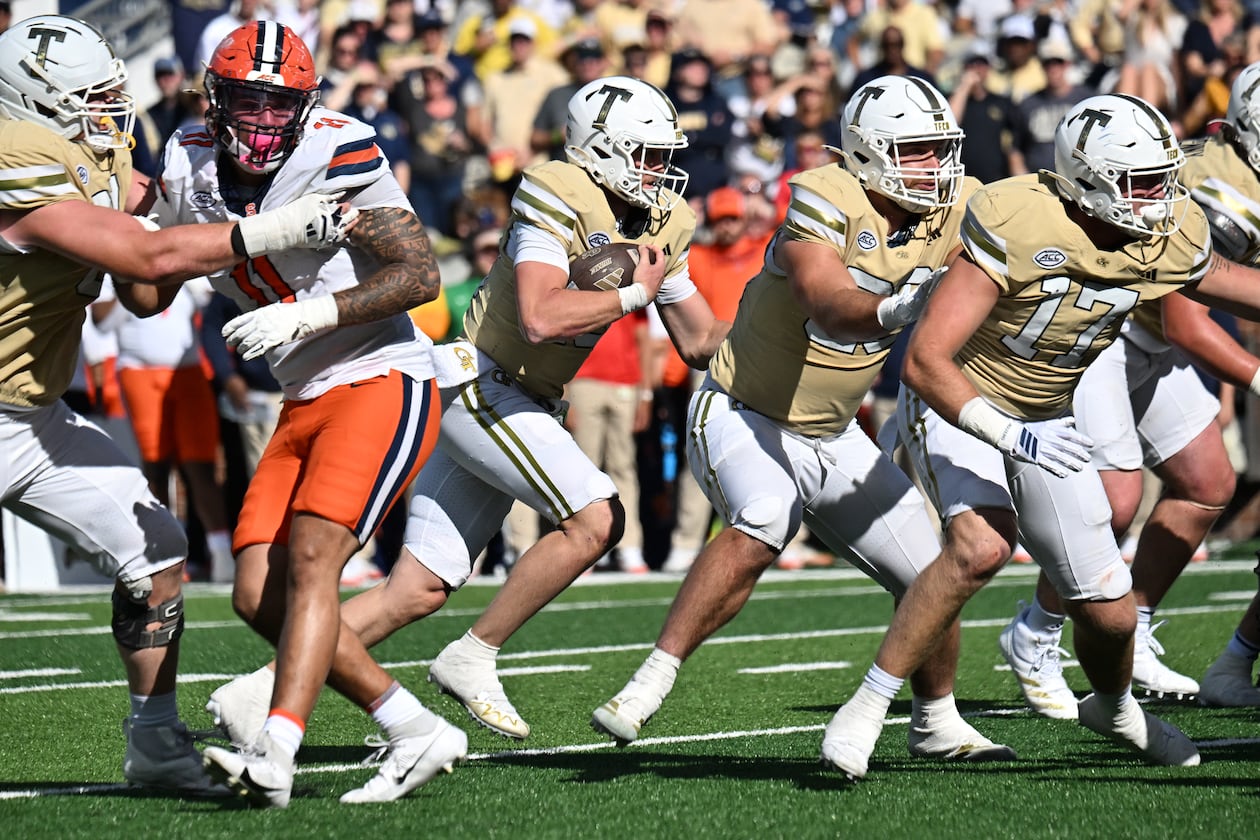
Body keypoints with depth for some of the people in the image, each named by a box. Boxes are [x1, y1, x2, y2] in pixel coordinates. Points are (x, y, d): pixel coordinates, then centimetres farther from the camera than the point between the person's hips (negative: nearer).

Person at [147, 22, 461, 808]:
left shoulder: (337, 155, -15)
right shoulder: (191, 166, 4)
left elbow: (421, 274, -17)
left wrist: (308, 315, -24)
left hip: (383, 383, -8)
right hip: (306, 404, 8)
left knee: (312, 553, -23)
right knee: (260, 593, 0)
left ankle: (275, 755, -31)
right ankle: (420, 733, 6)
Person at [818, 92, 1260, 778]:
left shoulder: (1168, 243, -12)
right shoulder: (1018, 230, -32)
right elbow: (924, 360, -35)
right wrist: (1007, 435, -45)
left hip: (1043, 418, 6)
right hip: (957, 404, -6)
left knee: (1110, 612, 5)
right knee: (982, 546, -34)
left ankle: (1115, 708, 40)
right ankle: (866, 708, -23)